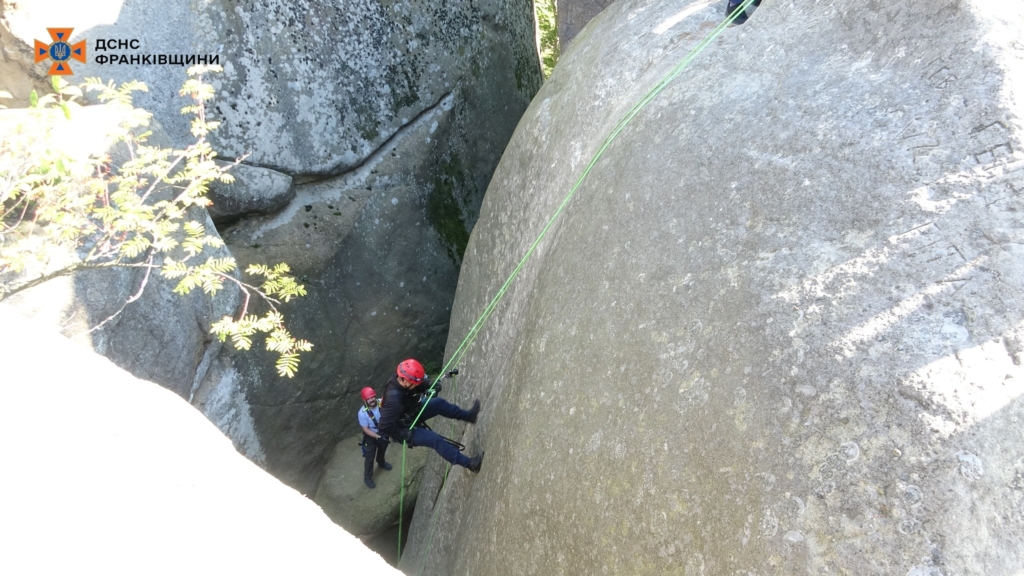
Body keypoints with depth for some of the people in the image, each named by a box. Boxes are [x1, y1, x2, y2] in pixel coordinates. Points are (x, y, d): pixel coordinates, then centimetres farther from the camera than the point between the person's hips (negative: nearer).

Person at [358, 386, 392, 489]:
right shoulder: (362, 413, -32)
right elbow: (366, 429, -24)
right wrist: (378, 437, -32)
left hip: (383, 433, 4)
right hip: (371, 437, -4)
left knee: (382, 450, 31)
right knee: (369, 457, 10)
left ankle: (381, 463, 62)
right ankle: (367, 477, 33)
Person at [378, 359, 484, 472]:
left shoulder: (401, 380, -17)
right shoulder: (394, 399, -40)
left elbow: (421, 384, 1)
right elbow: (385, 426, -37)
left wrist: (431, 386, -20)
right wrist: (404, 435, -27)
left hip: (411, 414, 9)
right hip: (405, 429, -9)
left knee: (439, 403, 5)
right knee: (435, 439, -20)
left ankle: (468, 415, 23)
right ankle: (469, 463, -15)